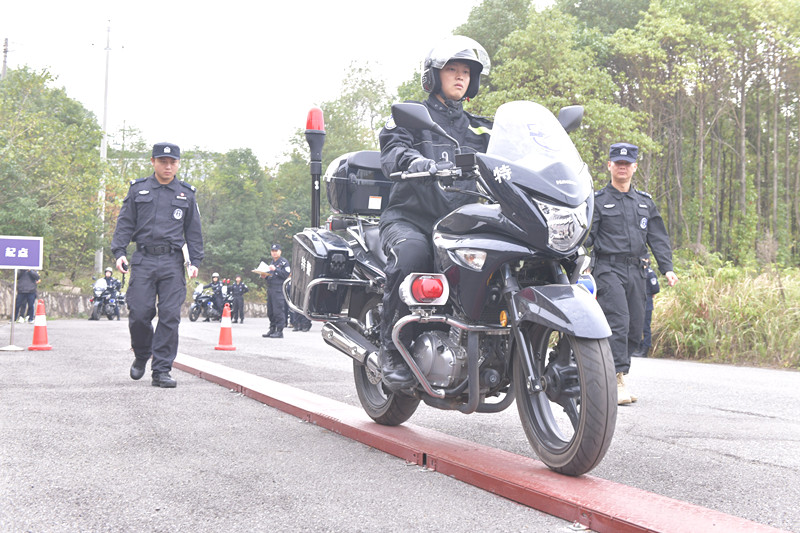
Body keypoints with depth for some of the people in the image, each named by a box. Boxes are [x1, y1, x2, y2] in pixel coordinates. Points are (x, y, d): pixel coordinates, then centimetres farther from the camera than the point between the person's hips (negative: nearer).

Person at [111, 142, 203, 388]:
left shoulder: (186, 194, 13)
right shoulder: (138, 189, 10)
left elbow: (194, 231, 15)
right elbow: (125, 223, 10)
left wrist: (195, 261, 6)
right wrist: (119, 251, -2)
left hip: (173, 262, 1)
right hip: (143, 260, 0)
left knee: (170, 316, -5)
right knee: (139, 313, -6)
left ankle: (161, 370, 0)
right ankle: (141, 356, 22)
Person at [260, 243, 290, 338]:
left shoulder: (284, 262, -1)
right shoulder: (272, 263, 24)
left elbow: (286, 274, -13)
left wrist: (275, 269, -17)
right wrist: (264, 276, 9)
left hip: (279, 289, -8)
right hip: (270, 288, 8)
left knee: (278, 311, -11)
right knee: (270, 311, 8)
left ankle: (279, 331, -10)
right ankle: (272, 330, 15)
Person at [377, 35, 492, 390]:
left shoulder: (481, 130, 26)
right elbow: (392, 153, -9)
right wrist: (419, 163, -33)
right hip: (410, 218, -4)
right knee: (411, 255, -38)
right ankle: (391, 348, -24)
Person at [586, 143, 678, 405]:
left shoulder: (645, 202, 19)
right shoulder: (598, 200, 6)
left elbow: (658, 238, 18)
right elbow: (587, 236, 2)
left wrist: (667, 268, 8)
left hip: (636, 272, 5)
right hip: (608, 269, -5)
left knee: (635, 327, 3)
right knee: (618, 321, -17)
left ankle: (608, 373, 14)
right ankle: (617, 382, -18)